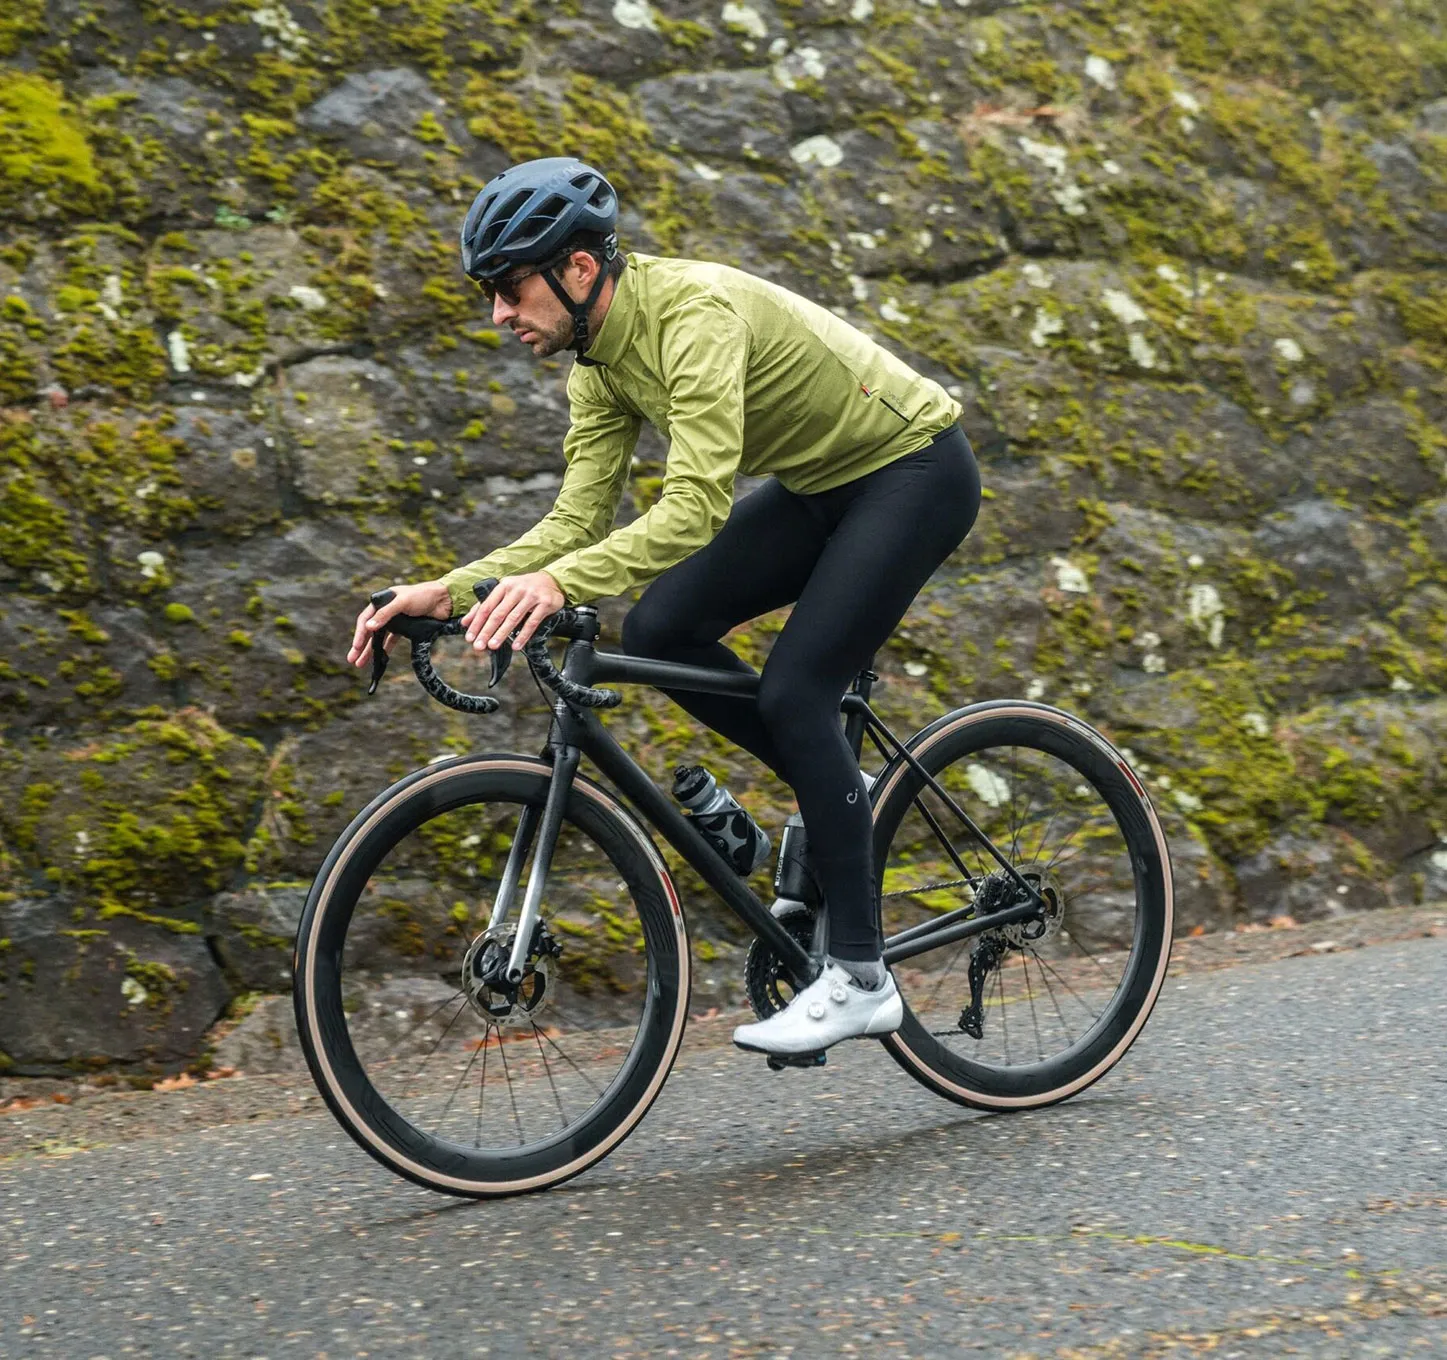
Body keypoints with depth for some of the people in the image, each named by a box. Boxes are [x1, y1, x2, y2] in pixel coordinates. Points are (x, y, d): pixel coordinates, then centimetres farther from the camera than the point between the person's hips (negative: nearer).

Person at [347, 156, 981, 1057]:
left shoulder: (695, 314, -30)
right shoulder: (600, 356, -3)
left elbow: (695, 508, -40)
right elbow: (578, 520, -4)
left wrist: (558, 583, -51)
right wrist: (449, 591, -16)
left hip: (918, 469, -8)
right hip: (820, 483, 9)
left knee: (792, 688, -19)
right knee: (659, 628, -7)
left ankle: (862, 978, -11)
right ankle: (838, 790, 11)